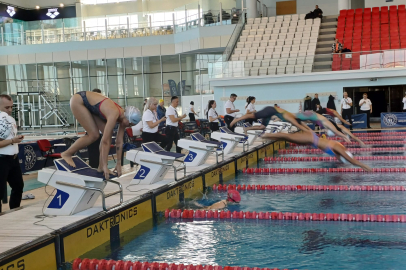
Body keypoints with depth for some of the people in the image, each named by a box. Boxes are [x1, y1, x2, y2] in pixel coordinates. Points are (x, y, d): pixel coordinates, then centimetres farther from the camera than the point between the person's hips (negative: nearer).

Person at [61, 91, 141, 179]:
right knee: (94, 135, -15)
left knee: (108, 134, -3)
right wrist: (105, 166, -30)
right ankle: (67, 153, 2)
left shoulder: (123, 116, -10)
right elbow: (105, 141, -33)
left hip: (90, 105, 8)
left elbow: (119, 142, -3)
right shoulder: (114, 115, -33)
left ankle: (100, 167, 3)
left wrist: (119, 164, -1)